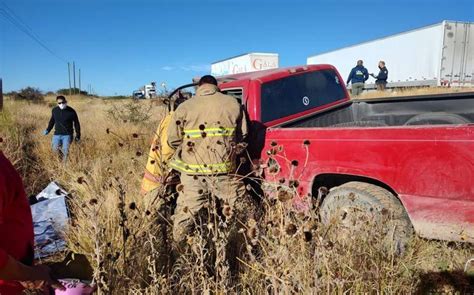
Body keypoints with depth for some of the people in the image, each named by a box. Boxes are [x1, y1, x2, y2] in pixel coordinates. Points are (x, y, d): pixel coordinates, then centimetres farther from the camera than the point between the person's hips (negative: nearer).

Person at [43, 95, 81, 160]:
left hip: (67, 135, -3)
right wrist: (48, 130, 10)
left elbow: (76, 123, 2)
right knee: (55, 149, -11)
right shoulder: (54, 110, 2)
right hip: (57, 134, 3)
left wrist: (78, 135, 4)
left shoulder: (71, 111, -7)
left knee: (65, 151, -13)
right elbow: (52, 121, 19)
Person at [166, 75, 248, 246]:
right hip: (224, 169, 0)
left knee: (185, 213, 13)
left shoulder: (184, 107, 1)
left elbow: (173, 140, 1)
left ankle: (177, 248, 26)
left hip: (192, 170, 0)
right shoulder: (233, 104, 5)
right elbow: (242, 136, 7)